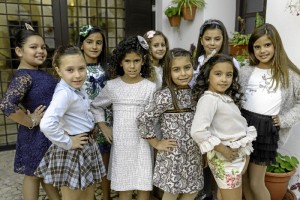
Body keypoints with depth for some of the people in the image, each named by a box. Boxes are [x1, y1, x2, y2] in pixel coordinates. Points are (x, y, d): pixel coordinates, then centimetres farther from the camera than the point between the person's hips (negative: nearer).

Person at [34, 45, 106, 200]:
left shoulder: (77, 89, 2)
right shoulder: (64, 93, -25)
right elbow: (46, 125, -39)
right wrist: (67, 143, -24)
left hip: (87, 147, 8)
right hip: (72, 152, -8)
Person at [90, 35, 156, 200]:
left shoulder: (150, 87, -4)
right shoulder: (112, 86, 0)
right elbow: (95, 106, 13)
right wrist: (103, 127, 5)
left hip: (142, 143, -1)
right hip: (121, 144, 1)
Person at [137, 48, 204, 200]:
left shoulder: (192, 92, 4)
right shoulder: (166, 95, -19)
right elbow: (143, 119, -20)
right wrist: (156, 143, -12)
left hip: (192, 153, 7)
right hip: (173, 154, -7)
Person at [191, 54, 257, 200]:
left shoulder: (227, 97, 9)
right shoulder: (208, 98, -19)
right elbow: (197, 131, -29)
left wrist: (244, 151, 4)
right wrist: (223, 150, -21)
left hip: (240, 153, 8)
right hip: (224, 157, -8)